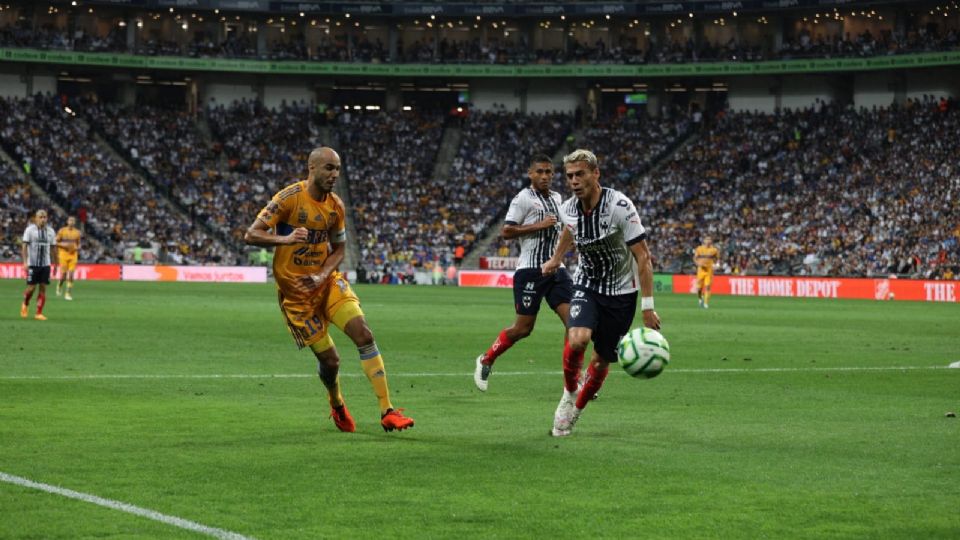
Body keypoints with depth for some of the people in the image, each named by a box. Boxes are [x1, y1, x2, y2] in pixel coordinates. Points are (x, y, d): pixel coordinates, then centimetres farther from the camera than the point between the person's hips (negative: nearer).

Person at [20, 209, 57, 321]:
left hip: (46, 264, 3)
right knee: (31, 287, -2)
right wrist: (25, 262, -14)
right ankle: (25, 305, 27)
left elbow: (53, 248, 14)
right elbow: (24, 246, -6)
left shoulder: (50, 231, 8)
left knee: (43, 288, -3)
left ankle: (39, 313, 1)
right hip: (32, 264, -3)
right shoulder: (30, 230, -3)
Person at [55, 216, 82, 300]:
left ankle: (68, 294, 0)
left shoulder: (77, 232, 8)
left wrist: (78, 248, -4)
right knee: (63, 275, -6)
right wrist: (63, 244, -15)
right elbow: (56, 242, 2)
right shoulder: (62, 231, 0)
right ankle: (59, 285, 27)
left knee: (71, 275, -6)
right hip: (64, 254, -2)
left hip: (73, 255, 2)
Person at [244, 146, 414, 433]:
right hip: (296, 291, -4)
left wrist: (322, 275, -10)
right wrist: (285, 239, -36)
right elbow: (251, 235, -17)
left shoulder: (335, 205, 1)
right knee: (329, 359, -4)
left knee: (364, 334, -14)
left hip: (327, 281, 4)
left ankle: (387, 412, -12)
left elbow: (339, 249, 11)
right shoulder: (290, 198, -15)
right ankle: (337, 407, 30)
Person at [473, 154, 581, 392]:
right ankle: (485, 361, 20)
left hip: (556, 269, 6)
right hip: (530, 271, -6)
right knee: (523, 328, -3)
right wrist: (538, 226, -19)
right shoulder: (523, 198, -8)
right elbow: (506, 231, -15)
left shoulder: (557, 198, 15)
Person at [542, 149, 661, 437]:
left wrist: (647, 306, -23)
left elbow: (643, 256, -20)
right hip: (586, 285, 2)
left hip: (621, 292, -2)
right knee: (577, 339, -25)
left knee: (601, 361, 2)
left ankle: (576, 410, 26)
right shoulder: (568, 209, -8)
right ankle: (569, 393, 2)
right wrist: (556, 258, 33)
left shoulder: (620, 206, -23)